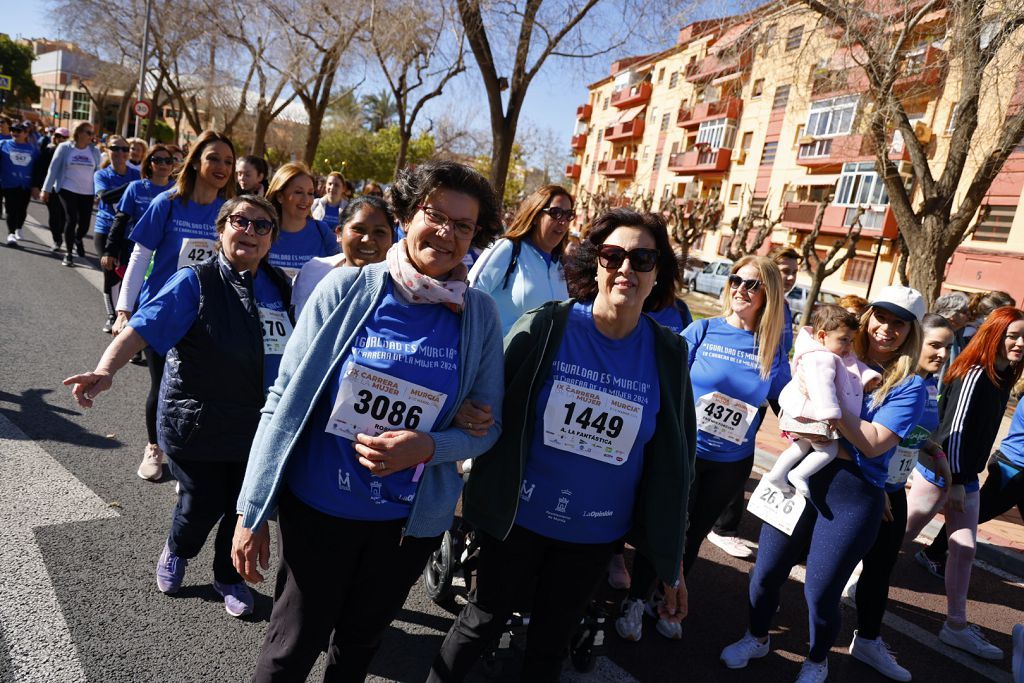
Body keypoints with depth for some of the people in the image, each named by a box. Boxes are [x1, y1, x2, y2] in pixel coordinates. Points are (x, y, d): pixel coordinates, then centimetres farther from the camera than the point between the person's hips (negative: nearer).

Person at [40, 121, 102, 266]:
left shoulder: (95, 151, 3)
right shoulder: (64, 147, -3)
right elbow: (53, 168, -2)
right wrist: (46, 189, -4)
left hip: (88, 193, 2)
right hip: (68, 190, -2)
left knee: (84, 223, 1)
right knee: (71, 220, -8)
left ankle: (78, 239, 38)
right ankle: (69, 253, 6)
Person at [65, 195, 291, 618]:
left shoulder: (278, 285, 2)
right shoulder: (195, 282, -13)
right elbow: (143, 328, -25)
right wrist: (106, 370, -41)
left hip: (257, 424, 4)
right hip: (197, 421, -4)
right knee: (202, 504, 9)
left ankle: (229, 577, 42)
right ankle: (176, 552, 46)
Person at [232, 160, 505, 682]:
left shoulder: (480, 315, -7)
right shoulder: (347, 287, -12)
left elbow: (486, 425, 0)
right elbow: (287, 398, -7)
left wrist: (428, 448, -21)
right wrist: (252, 510, -6)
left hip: (411, 520, 2)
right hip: (318, 505, -1)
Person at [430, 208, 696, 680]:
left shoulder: (668, 354, -6)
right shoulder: (544, 327, -14)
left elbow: (673, 460, -1)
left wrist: (670, 560, 4)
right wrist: (479, 499, -8)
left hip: (594, 536, 2)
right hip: (516, 519, -2)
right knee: (480, 623, 17)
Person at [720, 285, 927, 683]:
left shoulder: (910, 387, -2)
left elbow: (873, 444, -14)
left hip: (853, 496, -3)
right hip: (800, 476, 3)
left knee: (820, 591, 7)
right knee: (766, 571, 10)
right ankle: (756, 638, 38)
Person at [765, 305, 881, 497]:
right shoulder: (821, 358, -25)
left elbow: (856, 365, 23)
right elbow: (822, 386, -35)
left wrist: (868, 376, 5)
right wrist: (830, 413, -40)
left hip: (804, 416, 11)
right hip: (811, 417, -11)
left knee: (802, 447, 23)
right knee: (830, 450, -1)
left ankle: (776, 473, 24)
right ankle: (800, 474, -1)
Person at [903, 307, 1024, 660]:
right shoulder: (974, 374, -18)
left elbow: (982, 432, 15)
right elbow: (954, 429, -19)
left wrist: (965, 479, 15)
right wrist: (954, 481, -17)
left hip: (965, 475, 9)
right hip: (940, 471, -9)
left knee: (965, 548, 9)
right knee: (900, 532, 1)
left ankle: (956, 626, 17)